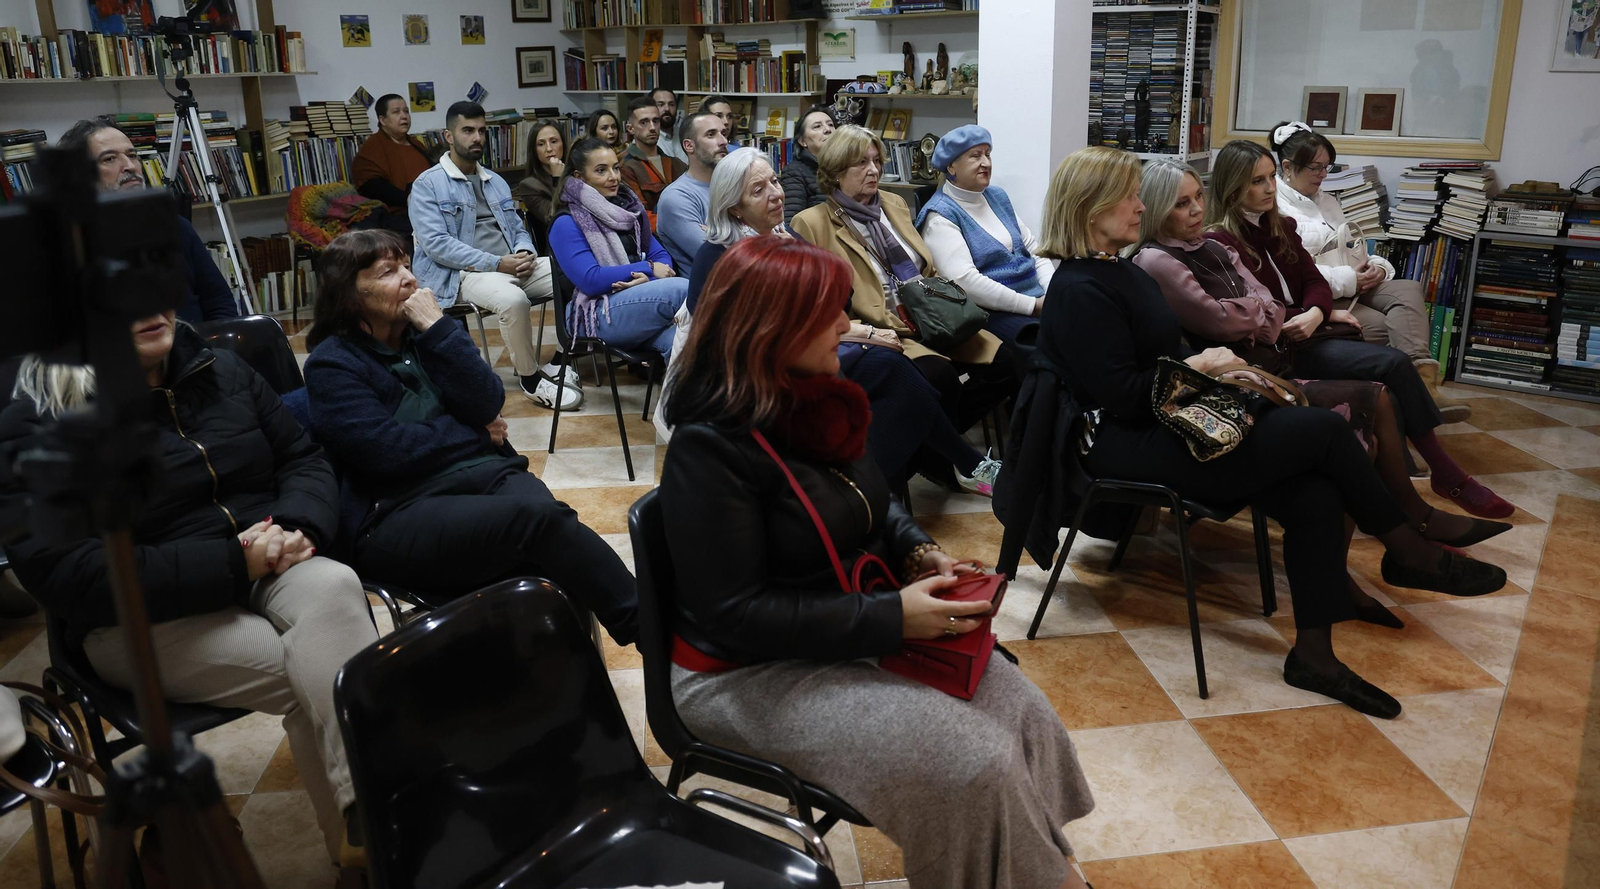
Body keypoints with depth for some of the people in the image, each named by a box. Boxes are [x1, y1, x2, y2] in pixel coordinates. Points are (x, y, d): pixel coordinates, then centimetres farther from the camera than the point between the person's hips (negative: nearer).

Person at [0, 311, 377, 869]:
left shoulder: (221, 370, 11)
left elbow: (304, 459, 14)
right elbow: (69, 576, -14)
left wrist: (299, 528, -11)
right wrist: (232, 564, -22)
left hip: (265, 570, 4)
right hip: (146, 618, -4)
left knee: (334, 586, -32)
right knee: (311, 675, -30)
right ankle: (357, 834, -19)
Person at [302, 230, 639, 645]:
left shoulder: (422, 333, 17)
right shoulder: (331, 365, 3)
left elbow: (487, 404, 2)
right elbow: (387, 451, -10)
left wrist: (438, 328, -5)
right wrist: (476, 434, 0)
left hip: (484, 475, 5)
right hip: (399, 515, -5)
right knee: (537, 517, -32)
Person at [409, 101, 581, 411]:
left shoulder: (496, 181, 21)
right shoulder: (427, 185, -1)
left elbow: (518, 229, 22)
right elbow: (437, 244, -12)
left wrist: (525, 254, -5)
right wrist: (497, 264, -18)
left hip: (513, 264, 7)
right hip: (465, 273, -7)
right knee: (514, 300, -38)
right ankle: (529, 378, -18)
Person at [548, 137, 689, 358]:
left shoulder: (627, 208, 18)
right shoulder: (567, 224, -2)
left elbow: (661, 256, 13)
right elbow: (590, 280, -13)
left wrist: (648, 279, -11)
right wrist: (648, 268, -8)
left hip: (638, 305, 5)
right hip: (598, 316, -5)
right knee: (682, 289, -27)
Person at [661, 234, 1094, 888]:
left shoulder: (817, 401, 1)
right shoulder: (710, 448, -24)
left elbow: (873, 506, 17)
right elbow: (736, 615, -25)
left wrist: (921, 552, -5)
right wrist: (893, 618, -26)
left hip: (856, 629, 8)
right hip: (753, 672, -8)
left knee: (1023, 711, -7)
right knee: (971, 762, -18)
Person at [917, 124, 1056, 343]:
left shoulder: (997, 196, 17)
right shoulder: (940, 214, -7)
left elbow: (1035, 250, 19)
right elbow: (965, 280, -19)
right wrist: (1032, 305, -20)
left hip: (1038, 299, 7)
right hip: (992, 312, -7)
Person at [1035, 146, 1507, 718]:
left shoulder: (1121, 272, 17)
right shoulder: (1080, 291, -15)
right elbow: (1123, 396, -21)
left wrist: (1218, 366, 4)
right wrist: (1198, 365, -11)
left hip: (1166, 425, 10)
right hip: (1127, 449, -10)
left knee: (1315, 497, -9)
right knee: (1323, 429, -13)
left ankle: (1313, 654, -2)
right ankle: (1409, 553, 10)